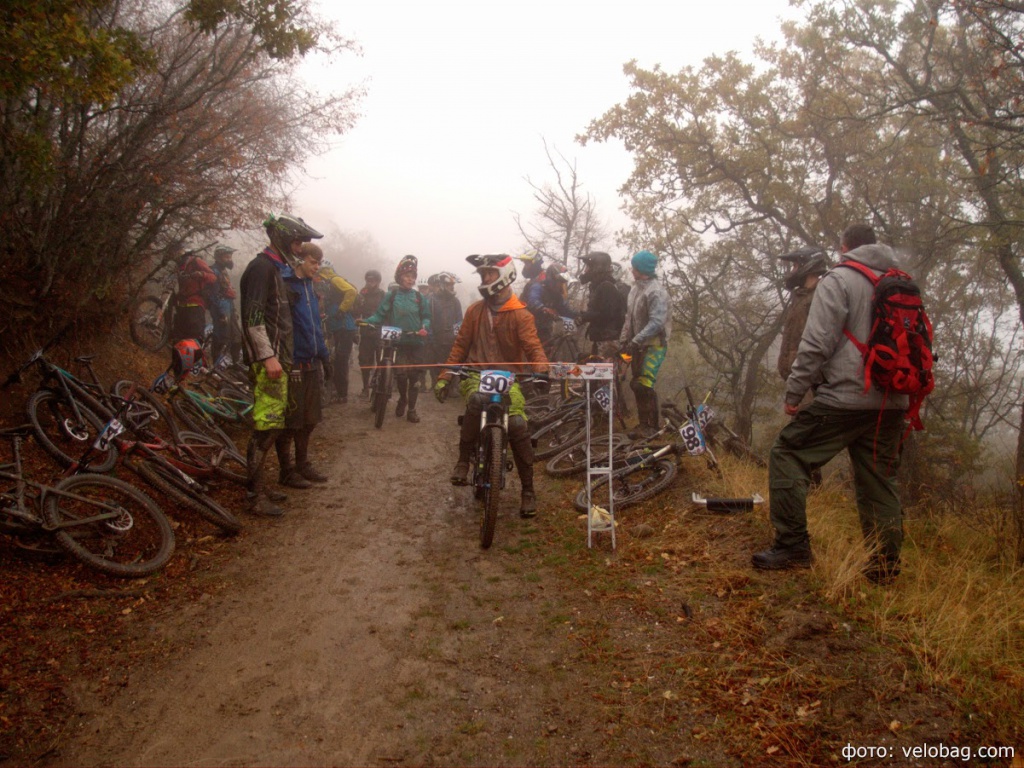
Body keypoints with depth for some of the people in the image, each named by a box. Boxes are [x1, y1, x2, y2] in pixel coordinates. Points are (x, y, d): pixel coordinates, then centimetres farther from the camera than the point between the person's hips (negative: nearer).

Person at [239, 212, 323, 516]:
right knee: (266, 426, -9)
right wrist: (268, 356, -24)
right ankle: (256, 496, -4)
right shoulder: (261, 267, -11)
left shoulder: (274, 268, 20)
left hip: (277, 359, 10)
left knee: (270, 425, 13)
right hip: (268, 360, -10)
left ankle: (258, 486, 21)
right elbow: (253, 317, -19)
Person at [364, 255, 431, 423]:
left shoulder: (420, 298, 8)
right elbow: (380, 315, 1)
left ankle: (411, 409, 12)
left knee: (415, 376, 1)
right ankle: (402, 398, 21)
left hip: (416, 342, 1)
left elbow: (426, 317, 7)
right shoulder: (391, 295, 5)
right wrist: (367, 321, -17)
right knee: (401, 374, -10)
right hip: (398, 341, -1)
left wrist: (425, 328, -14)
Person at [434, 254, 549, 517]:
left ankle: (527, 489, -4)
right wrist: (444, 377, 4)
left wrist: (541, 365, -34)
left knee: (518, 425, -20)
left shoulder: (520, 314, -1)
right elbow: (460, 345, 11)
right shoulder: (475, 310, 10)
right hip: (477, 374, 1)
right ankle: (463, 460, -21)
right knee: (477, 400, -36)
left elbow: (532, 346, -12)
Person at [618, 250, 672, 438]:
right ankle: (643, 423, 21)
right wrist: (623, 340, 11)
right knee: (637, 384, 10)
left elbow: (656, 323, -25)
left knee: (644, 385, -13)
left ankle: (653, 426, -2)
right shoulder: (636, 287, 11)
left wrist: (635, 341, -27)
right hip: (639, 344, 9)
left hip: (653, 345, -9)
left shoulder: (656, 291, -18)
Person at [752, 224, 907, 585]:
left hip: (844, 397, -7)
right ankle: (885, 564, 15)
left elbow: (817, 342, -12)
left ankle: (792, 545, -1)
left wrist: (794, 391, -6)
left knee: (787, 454, 2)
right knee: (880, 480, 12)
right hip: (891, 402, 7)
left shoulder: (838, 280, -3)